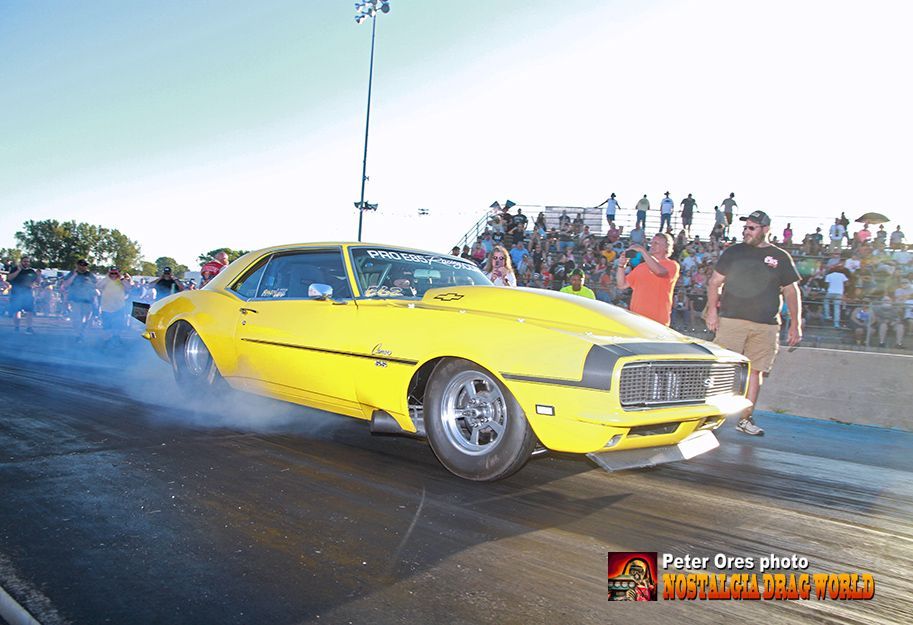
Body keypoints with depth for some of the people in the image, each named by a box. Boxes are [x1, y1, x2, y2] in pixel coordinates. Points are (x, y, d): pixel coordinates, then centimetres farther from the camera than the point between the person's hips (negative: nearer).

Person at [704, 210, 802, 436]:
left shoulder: (781, 258, 10)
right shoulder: (733, 252, 9)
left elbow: (792, 292, 12)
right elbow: (714, 282, 8)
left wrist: (795, 324, 6)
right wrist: (712, 310, -4)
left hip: (766, 325, 1)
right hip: (731, 319, -1)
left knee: (756, 370, 3)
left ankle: (746, 419, 12)